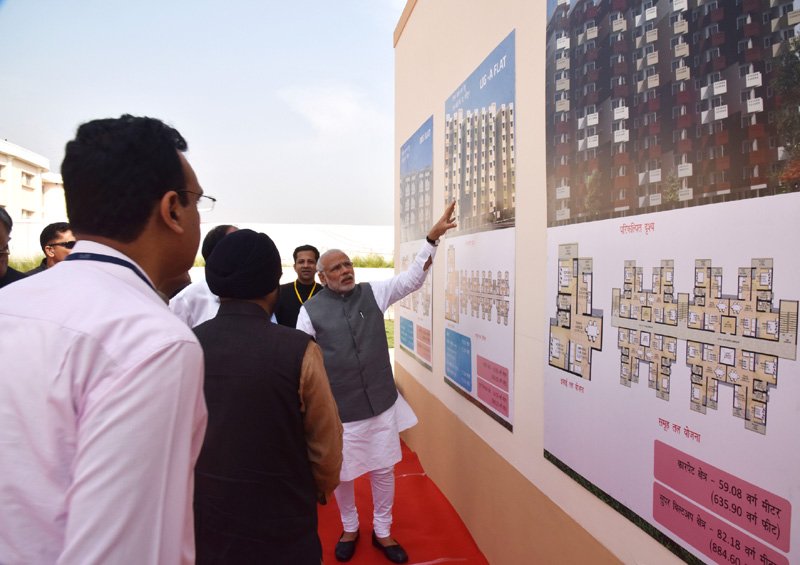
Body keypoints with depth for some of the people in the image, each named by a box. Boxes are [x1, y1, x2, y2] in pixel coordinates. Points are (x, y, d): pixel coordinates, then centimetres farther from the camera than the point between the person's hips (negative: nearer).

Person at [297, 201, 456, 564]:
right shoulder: (311, 310, -8)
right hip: (338, 409, -2)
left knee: (383, 470, 14)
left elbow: (412, 279, -1)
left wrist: (432, 237, -11)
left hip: (380, 402, 3)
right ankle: (350, 529, 41)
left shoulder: (373, 293, 1)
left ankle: (382, 531, 36)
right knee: (342, 474, 14)